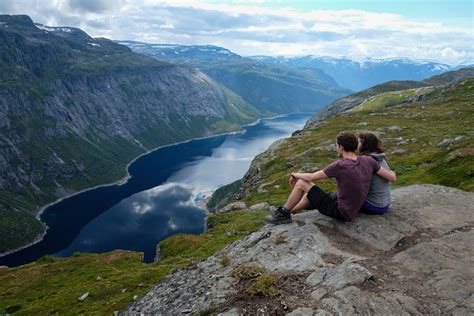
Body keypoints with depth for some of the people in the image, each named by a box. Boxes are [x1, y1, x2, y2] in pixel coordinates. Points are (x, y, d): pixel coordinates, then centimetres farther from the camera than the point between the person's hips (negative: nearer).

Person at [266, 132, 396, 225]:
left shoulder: (339, 165, -27)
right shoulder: (368, 161, -9)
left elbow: (311, 177, -16)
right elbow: (392, 178, -4)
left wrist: (295, 175, 5)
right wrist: (391, 172, 22)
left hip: (340, 211, -8)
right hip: (351, 209, 8)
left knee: (302, 183, -4)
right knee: (310, 194, 23)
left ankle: (283, 213, 14)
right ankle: (283, 214, 35)